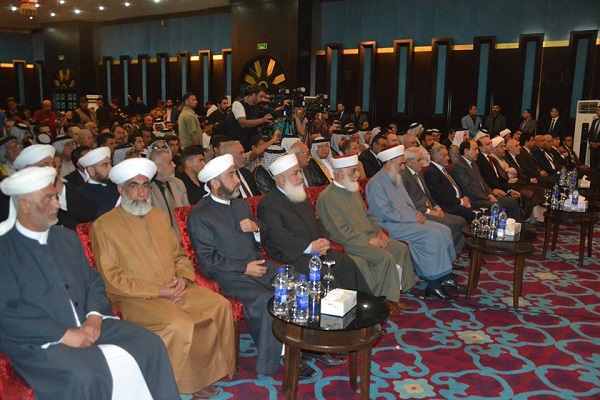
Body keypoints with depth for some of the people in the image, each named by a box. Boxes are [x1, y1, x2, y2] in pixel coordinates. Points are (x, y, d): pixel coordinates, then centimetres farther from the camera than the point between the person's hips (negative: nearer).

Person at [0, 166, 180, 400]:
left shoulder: (67, 238, 14)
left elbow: (93, 282, 16)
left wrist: (94, 316, -5)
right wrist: (64, 334, -18)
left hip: (88, 327, 6)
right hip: (38, 342, -6)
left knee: (149, 344, -10)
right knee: (85, 375, -33)